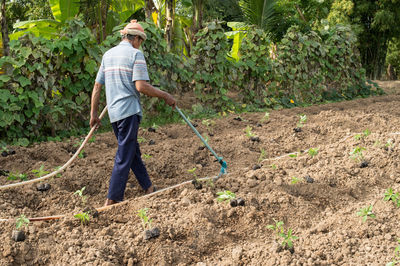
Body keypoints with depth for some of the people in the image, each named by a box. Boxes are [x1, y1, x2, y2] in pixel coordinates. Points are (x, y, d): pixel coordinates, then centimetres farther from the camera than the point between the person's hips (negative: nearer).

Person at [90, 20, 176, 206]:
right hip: (128, 110, -8)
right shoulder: (135, 54, -7)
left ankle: (149, 189, 28)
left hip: (113, 112, 8)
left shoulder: (108, 54, 15)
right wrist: (165, 96, -7)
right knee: (124, 156, -4)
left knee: (133, 151, 17)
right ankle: (112, 200, -3)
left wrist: (94, 113, 19)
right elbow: (141, 86, -18)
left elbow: (97, 86, 14)